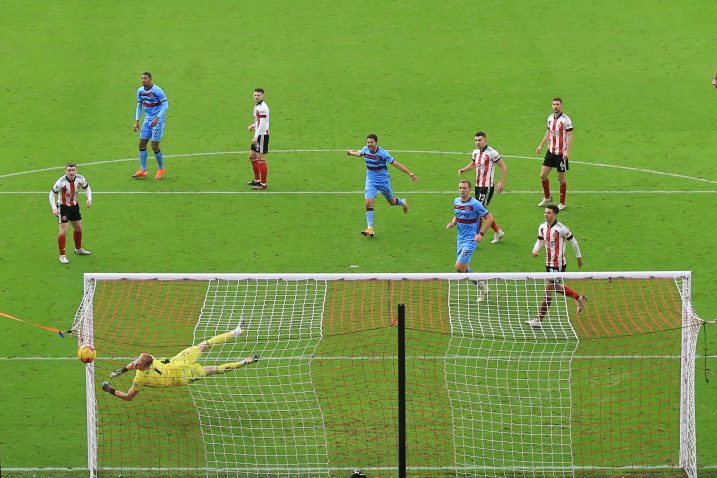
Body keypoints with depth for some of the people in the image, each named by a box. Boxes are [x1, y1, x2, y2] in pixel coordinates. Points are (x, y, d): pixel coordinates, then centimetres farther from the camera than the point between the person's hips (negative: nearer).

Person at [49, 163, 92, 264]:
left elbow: (86, 187, 6)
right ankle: (62, 255, -2)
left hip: (74, 206, 6)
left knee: (78, 228, 18)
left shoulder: (80, 179, -15)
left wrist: (89, 199, -8)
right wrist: (54, 208, -26)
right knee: (63, 231, -12)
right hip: (62, 207, -5)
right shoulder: (61, 182, -28)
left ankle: (78, 249, 42)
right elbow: (52, 194, -17)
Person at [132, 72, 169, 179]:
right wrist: (137, 121, 8)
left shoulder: (157, 90, -15)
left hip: (157, 121, -6)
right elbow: (139, 106, 15)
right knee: (142, 144, -1)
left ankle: (161, 169, 12)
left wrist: (157, 118, -23)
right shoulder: (140, 91, 5)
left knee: (154, 146, -8)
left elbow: (165, 105, -14)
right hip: (147, 120, 6)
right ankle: (143, 171, 3)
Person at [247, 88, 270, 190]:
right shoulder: (257, 106, 13)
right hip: (258, 135, 11)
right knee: (252, 156, 19)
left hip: (262, 135, -11)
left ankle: (263, 184, -2)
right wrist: (253, 125, 11)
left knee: (260, 159, -7)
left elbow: (262, 124, -23)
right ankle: (257, 180, 30)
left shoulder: (262, 108, -18)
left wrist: (256, 137, -24)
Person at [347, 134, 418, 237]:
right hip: (371, 181, 3)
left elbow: (396, 164, -18)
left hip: (383, 180, -3)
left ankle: (403, 203, 53)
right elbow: (359, 153, 18)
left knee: (392, 202, 15)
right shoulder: (365, 150, -9)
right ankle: (370, 228, -13)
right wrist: (351, 152, 39)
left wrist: (410, 174, -18)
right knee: (369, 202, -16)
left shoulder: (383, 153, -23)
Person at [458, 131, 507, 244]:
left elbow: (503, 167, -9)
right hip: (478, 186, 8)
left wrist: (502, 183, -15)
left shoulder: (491, 153, -14)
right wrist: (463, 169, 7)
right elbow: (473, 164, 27)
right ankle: (498, 232, 28)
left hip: (487, 186, -8)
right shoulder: (475, 152, 8)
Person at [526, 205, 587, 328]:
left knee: (549, 290, -8)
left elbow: (573, 241, -5)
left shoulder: (561, 229, -17)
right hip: (548, 262, 8)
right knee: (557, 287, 19)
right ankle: (580, 298, 40)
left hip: (558, 264, -8)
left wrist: (579, 257, 4)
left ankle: (539, 320, -6)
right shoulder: (542, 227, 3)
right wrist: (535, 250, -6)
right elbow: (539, 241, 16)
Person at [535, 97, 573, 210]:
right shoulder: (550, 118, 7)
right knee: (543, 175, 5)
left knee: (561, 178, 2)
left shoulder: (565, 120, -13)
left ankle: (562, 203, 14)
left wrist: (567, 151, -24)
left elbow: (569, 136, -15)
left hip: (561, 153, -6)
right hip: (550, 151, 6)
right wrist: (541, 145, 20)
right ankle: (547, 198, 25)